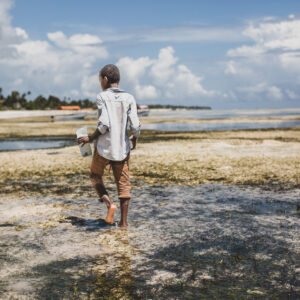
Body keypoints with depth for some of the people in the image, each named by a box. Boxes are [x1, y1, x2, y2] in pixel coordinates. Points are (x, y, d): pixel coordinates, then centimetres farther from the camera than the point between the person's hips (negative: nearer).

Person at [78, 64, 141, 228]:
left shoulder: (102, 97, -7)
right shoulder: (129, 98, 1)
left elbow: (104, 124, -17)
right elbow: (135, 125, -6)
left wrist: (90, 138, -3)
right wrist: (134, 139, 13)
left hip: (104, 147, -3)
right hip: (122, 148, 3)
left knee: (95, 176, 19)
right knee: (123, 183, 10)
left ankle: (109, 203, -2)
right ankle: (124, 221, 10)